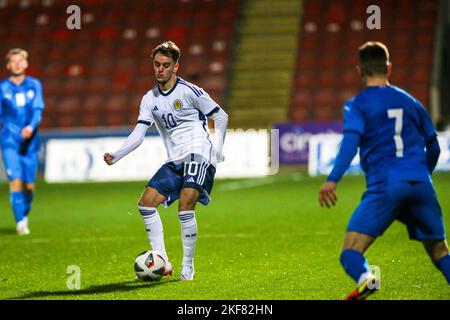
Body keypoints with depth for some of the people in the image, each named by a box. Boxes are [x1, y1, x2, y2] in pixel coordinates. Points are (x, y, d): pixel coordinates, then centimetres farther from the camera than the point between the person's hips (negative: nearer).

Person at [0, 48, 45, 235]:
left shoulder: (34, 85, 5)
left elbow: (38, 110, -5)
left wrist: (31, 127, -21)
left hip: (29, 142, 2)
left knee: (29, 185, 4)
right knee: (15, 180, -14)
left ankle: (25, 214, 31)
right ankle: (20, 222, -9)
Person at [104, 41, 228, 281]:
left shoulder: (189, 91, -7)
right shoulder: (150, 99, 9)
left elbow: (221, 117, 1)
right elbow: (138, 134, 4)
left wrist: (217, 149, -5)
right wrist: (115, 156, -10)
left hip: (198, 155, -7)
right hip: (174, 161, 7)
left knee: (185, 207, -21)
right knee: (146, 203, -6)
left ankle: (188, 267, -8)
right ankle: (162, 263, 0)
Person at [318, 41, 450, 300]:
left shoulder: (357, 105, 7)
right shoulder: (410, 101, 20)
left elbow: (351, 141, -11)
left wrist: (333, 180, -20)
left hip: (385, 185, -4)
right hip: (421, 185, 4)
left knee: (351, 253, -6)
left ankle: (366, 279, -40)